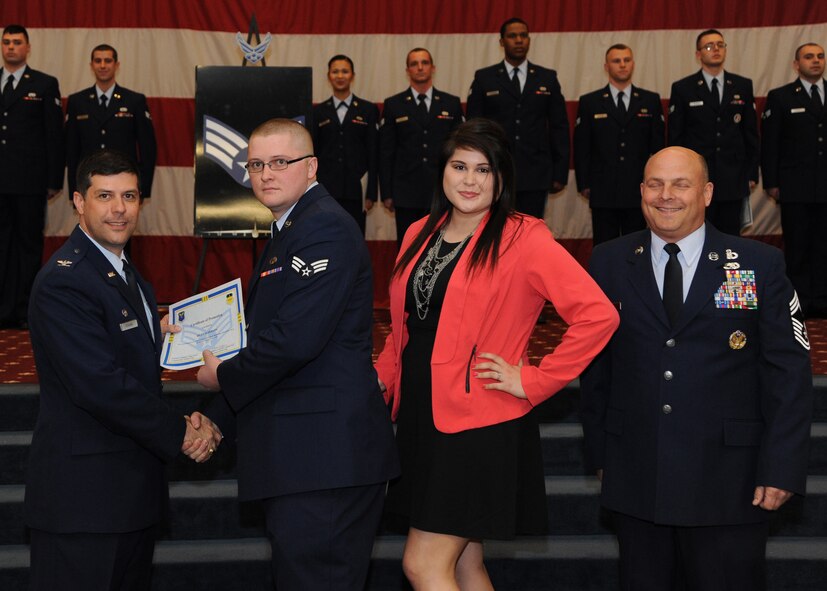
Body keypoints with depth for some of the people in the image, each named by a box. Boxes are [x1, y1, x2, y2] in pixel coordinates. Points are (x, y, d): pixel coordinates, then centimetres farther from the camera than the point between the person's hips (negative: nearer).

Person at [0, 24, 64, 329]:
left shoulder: (45, 85, 4)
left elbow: (54, 134, 0)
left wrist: (54, 180, -6)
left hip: (30, 181, -3)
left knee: (29, 245, 3)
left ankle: (26, 312, 8)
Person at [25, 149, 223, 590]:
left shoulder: (130, 278, 16)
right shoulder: (63, 281, -15)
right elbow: (99, 385, -23)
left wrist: (188, 423, -4)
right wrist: (181, 434, -13)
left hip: (134, 489, 9)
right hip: (82, 493, -9)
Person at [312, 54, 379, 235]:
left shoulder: (368, 110, 5)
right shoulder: (318, 111, 9)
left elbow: (373, 153, 2)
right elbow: (312, 152, 9)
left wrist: (371, 193, -3)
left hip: (356, 189, -1)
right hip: (326, 189, 1)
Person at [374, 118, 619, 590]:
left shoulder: (524, 239, -10)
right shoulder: (420, 235, 10)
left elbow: (599, 315, -18)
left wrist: (533, 382, -16)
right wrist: (380, 383, 6)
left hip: (481, 428, -6)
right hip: (420, 421, 6)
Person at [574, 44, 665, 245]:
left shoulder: (651, 101, 8)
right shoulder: (589, 102, 5)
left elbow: (658, 145, 8)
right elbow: (581, 148, 5)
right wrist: (584, 184, -1)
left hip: (639, 192, 1)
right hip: (603, 193, -1)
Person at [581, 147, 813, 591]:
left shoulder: (761, 265, -1)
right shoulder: (609, 263, 5)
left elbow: (788, 373, -2)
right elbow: (595, 364, 9)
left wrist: (781, 468, -7)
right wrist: (600, 451, 7)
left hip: (728, 483, -2)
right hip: (635, 479, 2)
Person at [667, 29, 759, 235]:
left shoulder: (743, 86, 8)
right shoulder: (682, 89, 2)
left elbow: (751, 132, 10)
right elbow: (675, 137, 2)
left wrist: (752, 173, 6)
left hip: (734, 180, 2)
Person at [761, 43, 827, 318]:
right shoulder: (780, 97, 4)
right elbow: (769, 143, 1)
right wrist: (771, 182, -5)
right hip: (796, 188, -2)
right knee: (797, 247, 2)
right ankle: (800, 302, 8)